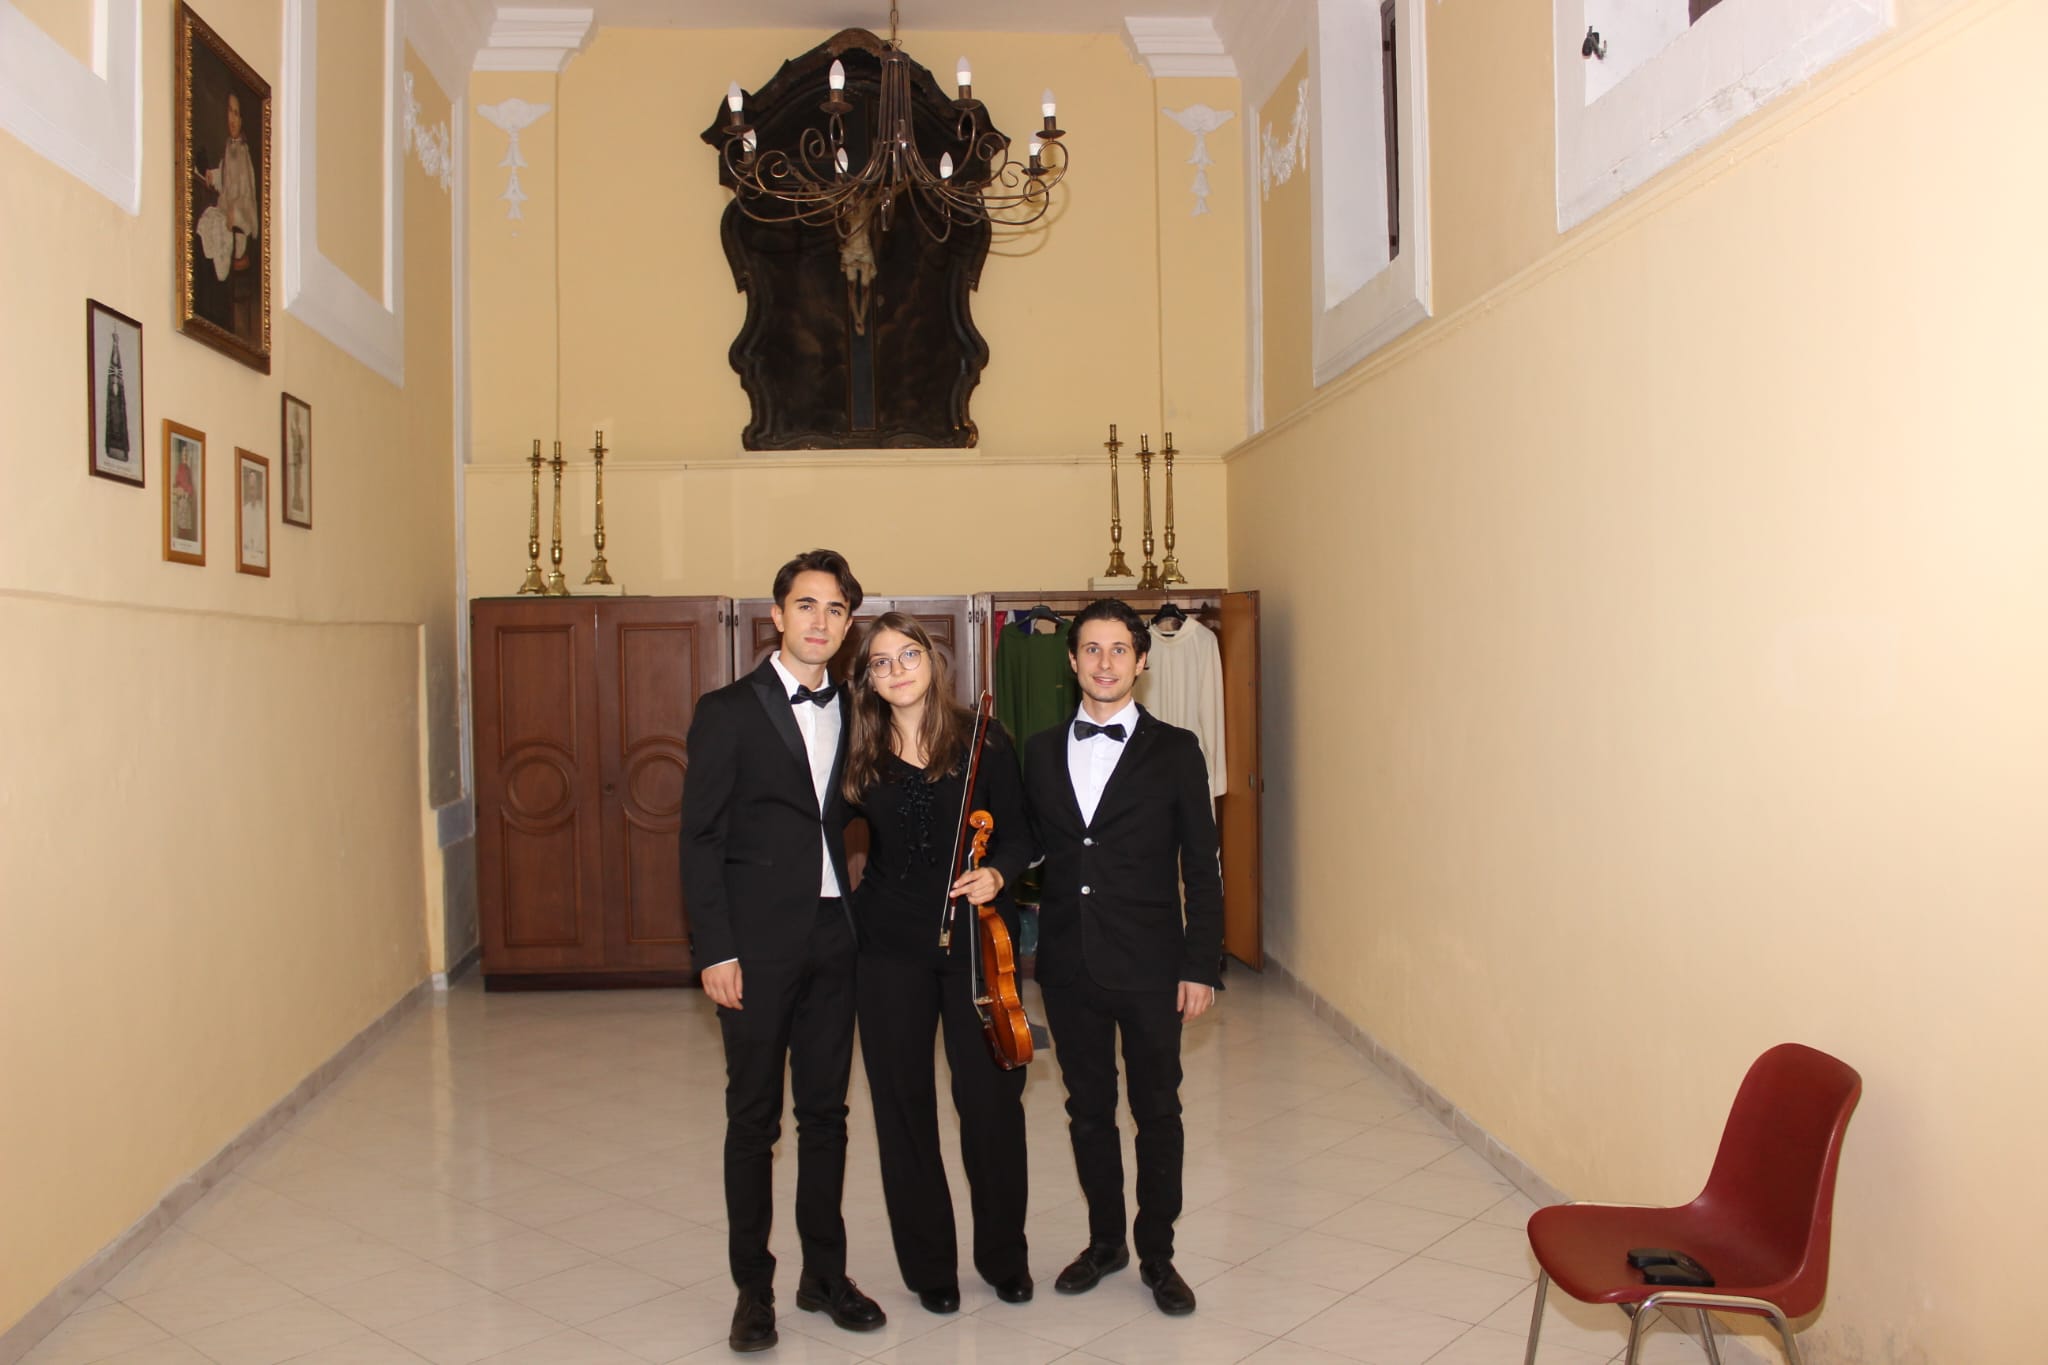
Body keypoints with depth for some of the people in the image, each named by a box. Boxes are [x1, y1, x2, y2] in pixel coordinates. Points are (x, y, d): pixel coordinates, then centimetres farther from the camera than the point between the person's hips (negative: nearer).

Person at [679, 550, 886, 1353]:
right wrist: (715, 950, -12)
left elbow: (848, 822, 11)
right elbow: (701, 838, -7)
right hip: (758, 942, -4)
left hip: (834, 939, 4)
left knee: (825, 1111, 12)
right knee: (754, 1117, 6)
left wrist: (865, 921, 1)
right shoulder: (728, 711, -4)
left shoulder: (850, 712, 9)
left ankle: (824, 1274, 26)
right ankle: (753, 1287, 20)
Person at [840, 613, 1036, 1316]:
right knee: (904, 1106, 8)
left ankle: (1003, 1254, 25)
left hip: (976, 937, -1)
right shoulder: (860, 755, 2)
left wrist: (996, 873, -19)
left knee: (992, 1098, 2)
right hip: (890, 947, 2)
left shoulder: (984, 741, -3)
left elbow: (1019, 834, 0)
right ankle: (928, 1263, 25)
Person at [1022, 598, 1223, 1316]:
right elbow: (1034, 851, 10)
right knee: (1089, 1110, 15)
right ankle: (1105, 1239, 32)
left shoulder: (1174, 750, -3)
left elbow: (1201, 866, -3)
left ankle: (1156, 1252, 26)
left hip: (1149, 966, -3)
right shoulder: (1041, 750, 7)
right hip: (1069, 966, 3)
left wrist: (1200, 965, -7)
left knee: (1157, 1113, 9)